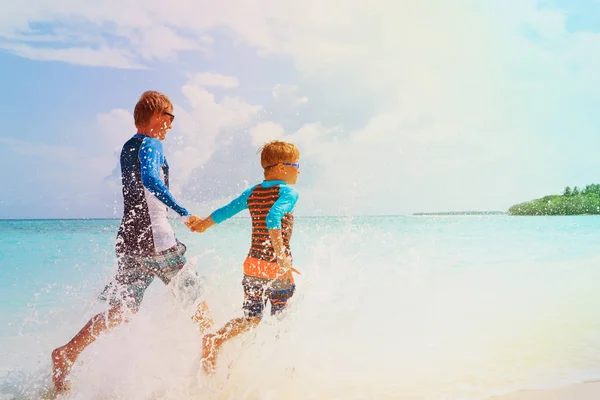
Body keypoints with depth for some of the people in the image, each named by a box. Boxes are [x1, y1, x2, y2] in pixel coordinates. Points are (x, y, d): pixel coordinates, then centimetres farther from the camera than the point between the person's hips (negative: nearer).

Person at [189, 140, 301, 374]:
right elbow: (273, 219, -28)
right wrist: (282, 257, -36)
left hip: (251, 265, 6)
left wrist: (204, 224, 36)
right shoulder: (288, 193, -10)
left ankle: (214, 340, -8)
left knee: (250, 320, 13)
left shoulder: (253, 192, 8)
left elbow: (226, 211, 17)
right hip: (276, 269, -5)